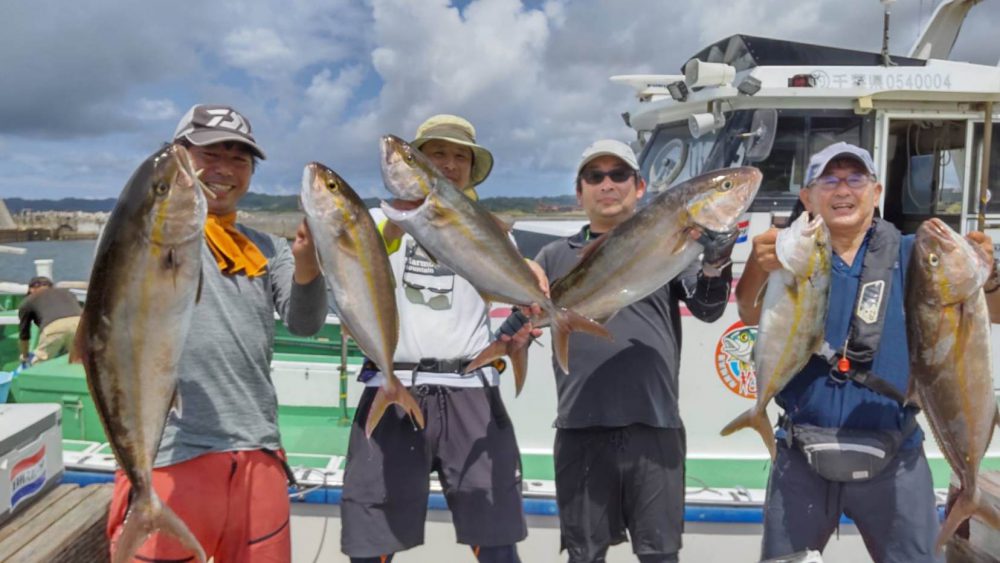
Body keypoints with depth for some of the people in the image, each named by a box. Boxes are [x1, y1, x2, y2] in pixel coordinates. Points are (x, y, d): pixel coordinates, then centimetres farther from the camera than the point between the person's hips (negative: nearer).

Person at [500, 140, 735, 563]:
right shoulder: (555, 257, 13)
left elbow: (707, 309, 0)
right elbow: (514, 331, 10)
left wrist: (715, 265, -21)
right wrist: (513, 338, -14)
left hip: (655, 427, -1)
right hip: (581, 430, 1)